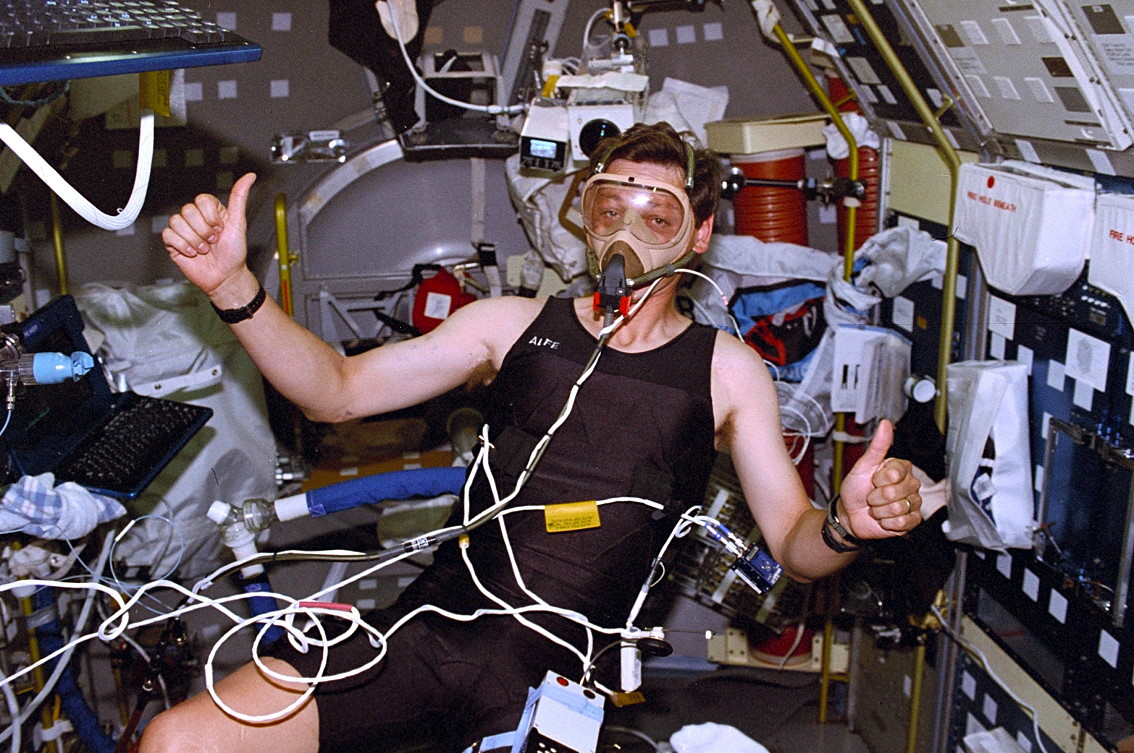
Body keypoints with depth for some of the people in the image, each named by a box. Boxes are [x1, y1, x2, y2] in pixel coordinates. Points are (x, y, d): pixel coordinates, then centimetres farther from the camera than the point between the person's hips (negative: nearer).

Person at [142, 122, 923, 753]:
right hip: (431, 623, 2)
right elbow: (337, 391, 8)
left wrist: (847, 526, -18)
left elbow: (794, 546, 6)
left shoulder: (726, 369, 6)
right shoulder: (514, 324, 10)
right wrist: (233, 284, -6)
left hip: (558, 672, -1)